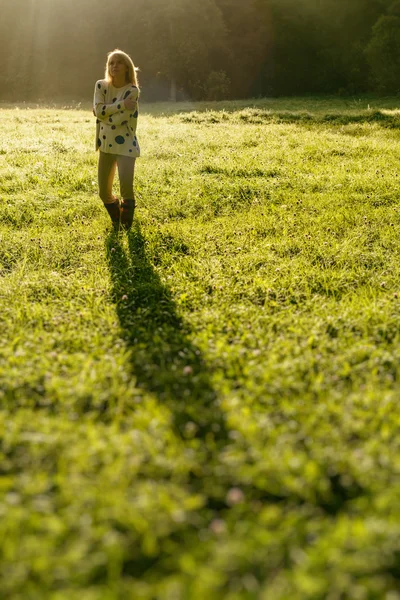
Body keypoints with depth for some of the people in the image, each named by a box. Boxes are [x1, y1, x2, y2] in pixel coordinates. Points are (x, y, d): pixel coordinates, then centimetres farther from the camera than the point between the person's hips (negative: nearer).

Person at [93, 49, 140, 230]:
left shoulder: (132, 90, -10)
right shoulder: (101, 85, 1)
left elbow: (118, 119, -19)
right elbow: (99, 111, -14)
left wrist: (105, 112, -6)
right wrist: (121, 105, -19)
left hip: (125, 144, -4)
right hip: (106, 144, 4)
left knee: (126, 187, -18)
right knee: (104, 192, 7)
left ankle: (126, 223, 8)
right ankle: (116, 221, 33)